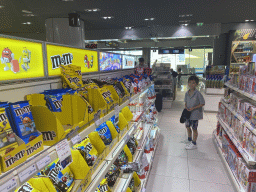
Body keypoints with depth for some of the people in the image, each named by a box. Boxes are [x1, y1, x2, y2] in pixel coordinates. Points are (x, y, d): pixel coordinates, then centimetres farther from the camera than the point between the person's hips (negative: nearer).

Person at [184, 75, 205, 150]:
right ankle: (190, 141, 39)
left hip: (195, 114, -6)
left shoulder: (198, 94, -18)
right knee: (187, 126, 17)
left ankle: (194, 144, 22)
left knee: (194, 128, 6)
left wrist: (193, 108, -21)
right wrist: (186, 107, -9)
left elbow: (202, 103, -15)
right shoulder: (187, 93, 1)